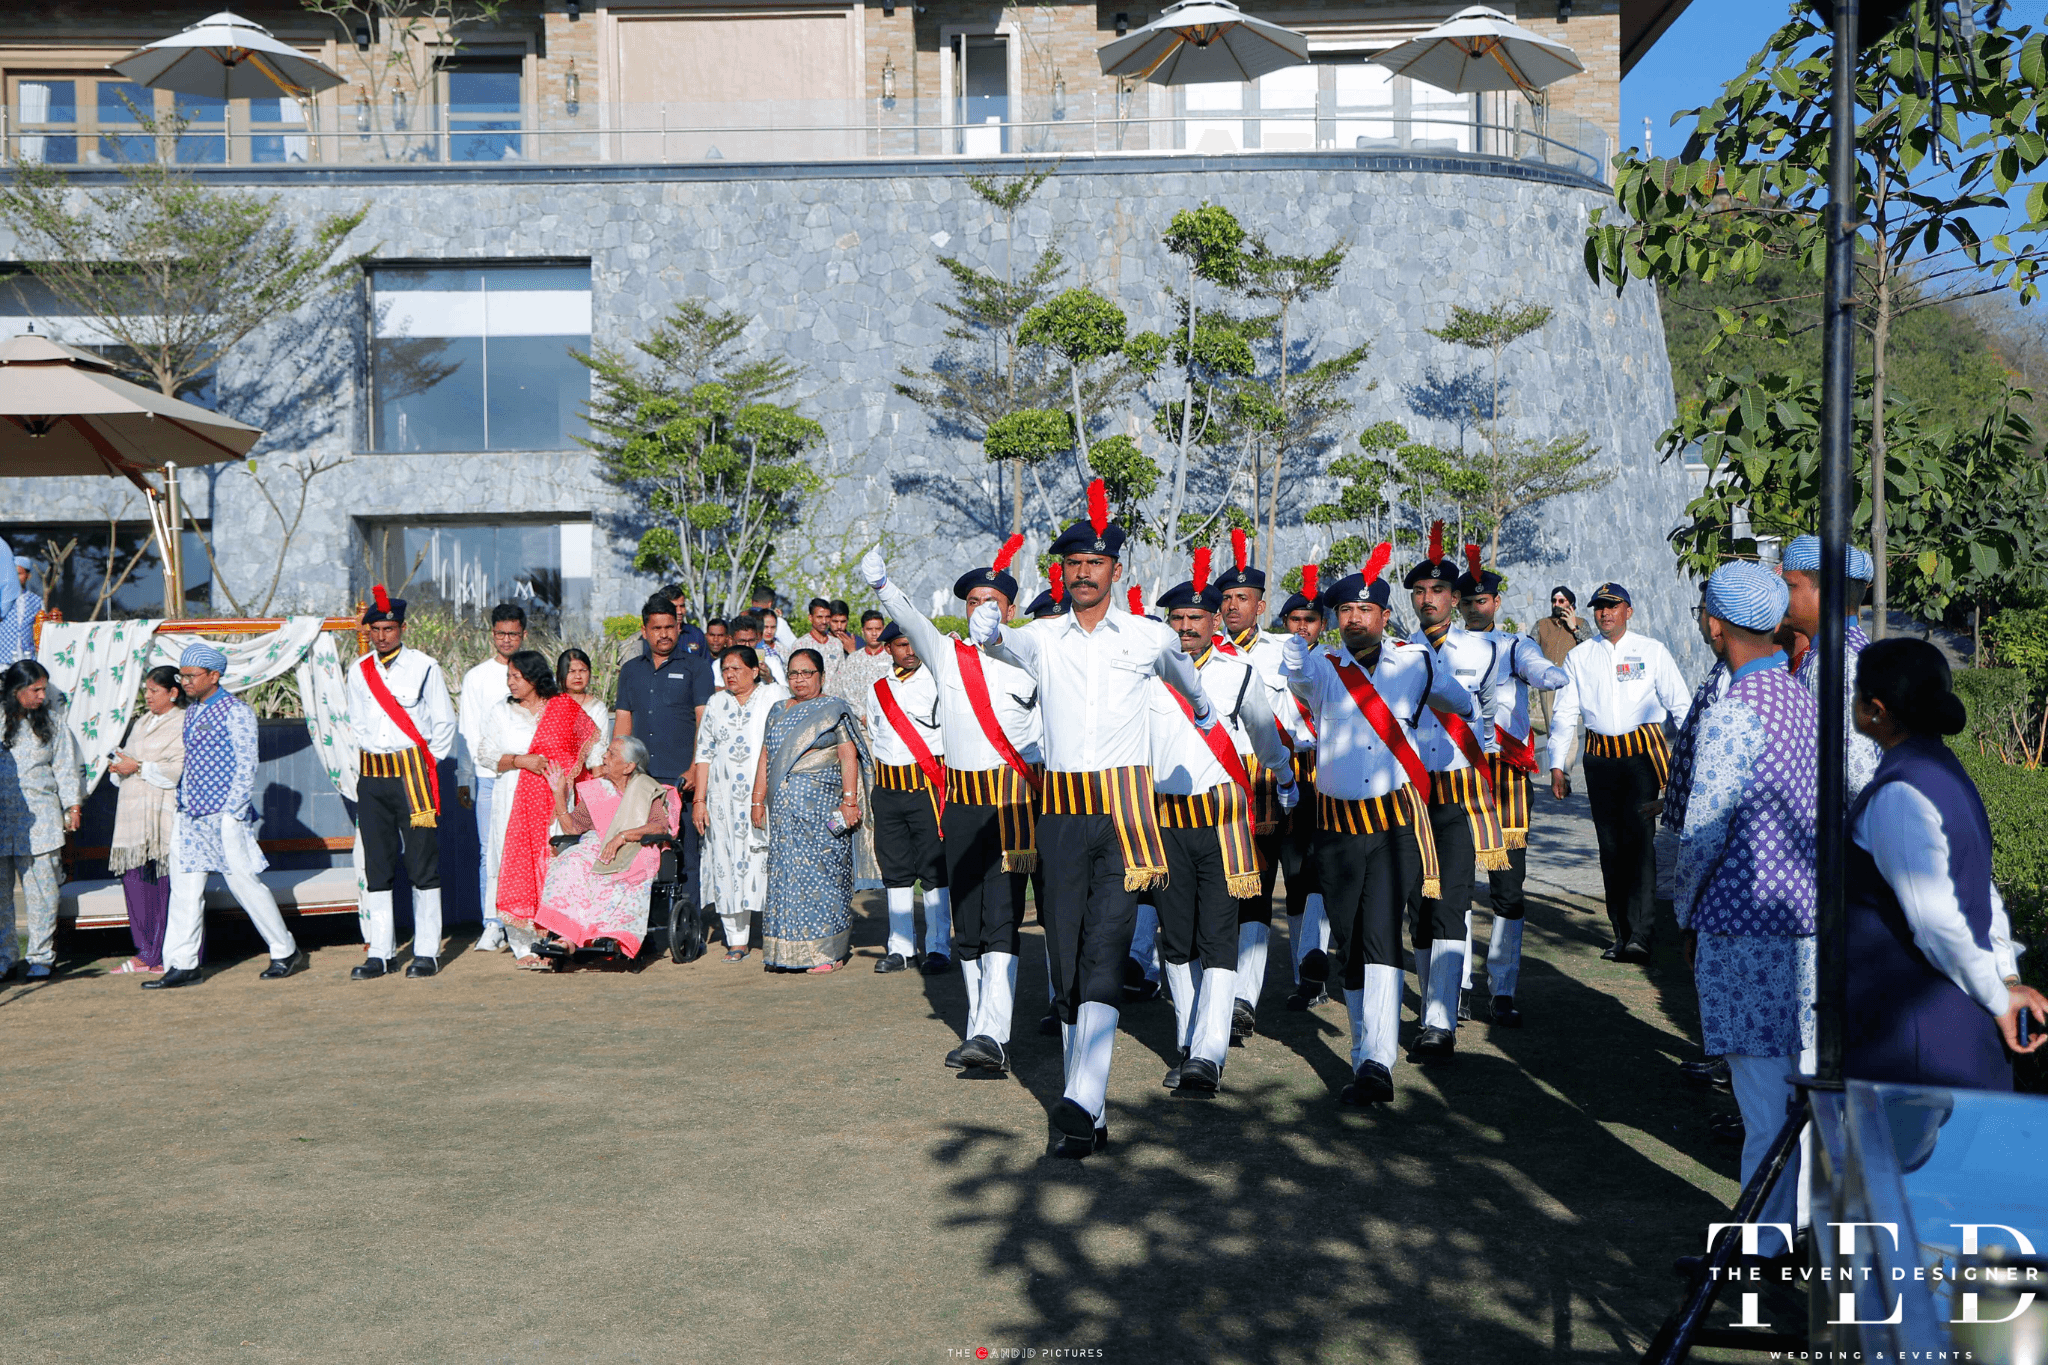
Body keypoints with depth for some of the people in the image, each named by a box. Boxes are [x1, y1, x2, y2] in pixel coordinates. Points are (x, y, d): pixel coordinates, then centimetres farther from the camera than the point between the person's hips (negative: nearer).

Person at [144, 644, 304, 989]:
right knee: (184, 889, 4)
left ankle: (286, 952, 9)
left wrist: (232, 812, -15)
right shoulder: (191, 710, 16)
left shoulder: (236, 711, -8)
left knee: (245, 883, -3)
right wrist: (183, 800, 14)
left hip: (223, 815, -8)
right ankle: (181, 964, 8)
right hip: (191, 816, 8)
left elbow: (246, 766, -12)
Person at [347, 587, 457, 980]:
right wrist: (375, 754, 10)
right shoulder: (358, 672, 9)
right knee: (377, 867, 6)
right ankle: (381, 953, 11)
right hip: (372, 775, 4)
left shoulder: (425, 667, -2)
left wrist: (429, 765, 2)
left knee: (423, 864, -2)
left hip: (414, 773, -4)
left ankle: (427, 952, 4)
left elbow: (443, 722, 3)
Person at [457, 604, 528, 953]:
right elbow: (467, 732, 10)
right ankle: (492, 926, 1)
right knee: (490, 851, -4)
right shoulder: (476, 677, 11)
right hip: (488, 776, 0)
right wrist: (464, 780, 3)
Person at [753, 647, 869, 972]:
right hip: (783, 808, 5)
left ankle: (828, 952, 0)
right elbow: (765, 758, 19)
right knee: (785, 872, 3)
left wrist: (849, 800, -15)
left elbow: (848, 756, -6)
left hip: (822, 806, -5)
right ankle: (787, 952, 9)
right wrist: (758, 801, 12)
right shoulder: (778, 711, 17)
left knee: (822, 871, -5)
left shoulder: (834, 710, 1)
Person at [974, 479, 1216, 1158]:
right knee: (1067, 962, 6)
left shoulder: (1150, 636, 6)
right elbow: (1004, 642, -15)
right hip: (1062, 812, 2)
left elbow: (1185, 675, 27)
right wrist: (989, 627, -39)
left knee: (1104, 956, -14)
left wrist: (1205, 711, 46)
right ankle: (1090, 1114, 15)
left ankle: (1079, 1103, -21)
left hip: (1124, 809, -2)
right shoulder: (1043, 637, 6)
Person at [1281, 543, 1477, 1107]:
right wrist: (1298, 634, -44)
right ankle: (1366, 1049, 26)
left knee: (1380, 937, -15)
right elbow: (1296, 672, -25)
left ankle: (1376, 1065, -20)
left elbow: (1464, 705, 24)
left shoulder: (1417, 663, 5)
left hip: (1396, 821, -2)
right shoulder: (1319, 667, 1)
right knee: (1345, 949, 8)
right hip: (1337, 825, 2)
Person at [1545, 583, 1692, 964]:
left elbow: (1680, 706, 10)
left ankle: (1639, 934, -18)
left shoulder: (1652, 651, 7)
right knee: (1610, 845, 3)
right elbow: (1564, 714, 14)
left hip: (1645, 752, -3)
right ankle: (1622, 934, 10)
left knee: (1638, 837, -15)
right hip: (1600, 757, 3)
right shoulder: (1578, 657, 13)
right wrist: (1557, 765, 8)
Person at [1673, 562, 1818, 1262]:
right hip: (1809, 917, 8)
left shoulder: (1733, 712, -17)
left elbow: (1701, 831, -15)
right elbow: (1818, 813, 15)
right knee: (1807, 1084, 16)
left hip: (1745, 925, -8)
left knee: (1765, 1099, 0)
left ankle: (1765, 1247, 9)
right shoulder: (1806, 702, 9)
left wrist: (1687, 915, 0)